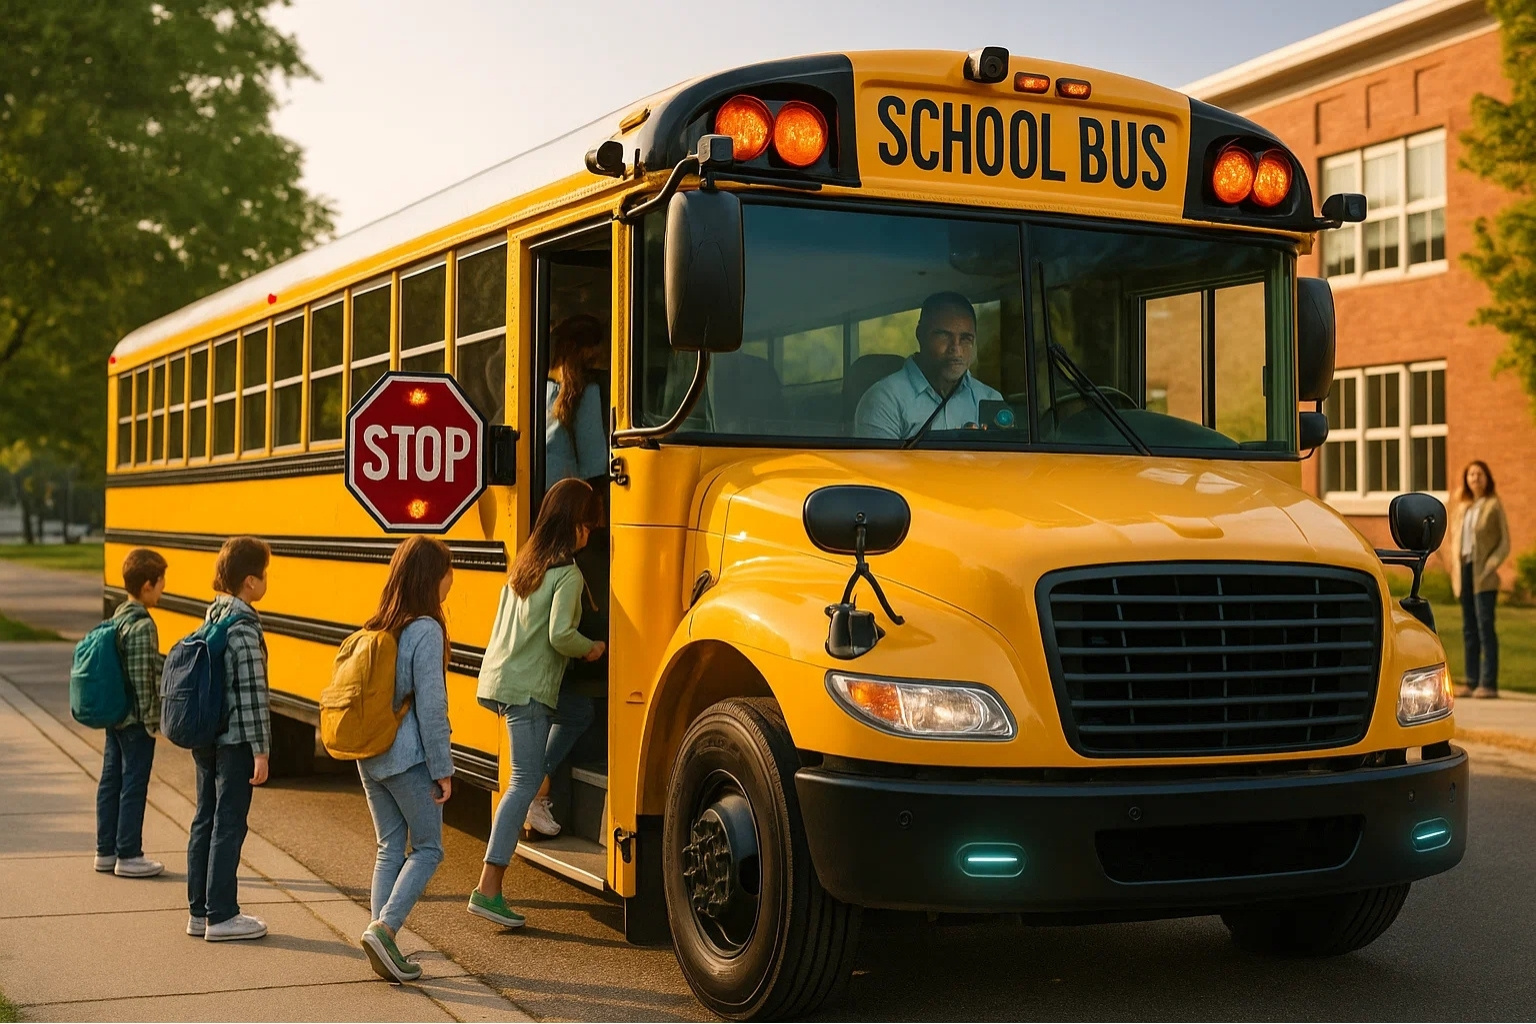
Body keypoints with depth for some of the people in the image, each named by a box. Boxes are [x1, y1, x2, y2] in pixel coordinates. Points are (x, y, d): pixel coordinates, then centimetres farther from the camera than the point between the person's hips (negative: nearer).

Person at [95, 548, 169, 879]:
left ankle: (106, 851, 22)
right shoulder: (142, 625, -20)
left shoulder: (119, 617, 8)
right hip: (135, 719, -9)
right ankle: (128, 856, 6)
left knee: (111, 781, 13)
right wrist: (152, 721, -16)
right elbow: (142, 679, -20)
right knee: (134, 786, -1)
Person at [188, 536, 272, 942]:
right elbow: (252, 694, -20)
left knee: (205, 821, 13)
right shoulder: (244, 628, -18)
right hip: (234, 741, -8)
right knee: (228, 825, -1)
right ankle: (221, 916, 6)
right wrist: (261, 750, -17)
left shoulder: (211, 618, 8)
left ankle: (199, 911, 21)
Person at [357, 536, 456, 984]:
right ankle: (383, 927, -8)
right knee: (427, 848, 6)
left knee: (389, 848, 13)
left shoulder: (374, 628, 8)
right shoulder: (426, 631, -15)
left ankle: (383, 951, 12)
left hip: (369, 758, 7)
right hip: (408, 758, -7)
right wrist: (442, 769, -10)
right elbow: (431, 707, -16)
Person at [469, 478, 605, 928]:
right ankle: (488, 889, -9)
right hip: (526, 689, -8)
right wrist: (591, 649, -2)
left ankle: (534, 803, 18)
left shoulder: (526, 561, 13)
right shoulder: (567, 574, -12)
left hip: (497, 676, 8)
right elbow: (560, 635, -22)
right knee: (524, 783, -6)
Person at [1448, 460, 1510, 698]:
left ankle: (1488, 683, -7)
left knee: (1485, 627, -8)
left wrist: (1490, 567, -14)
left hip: (1483, 575, -6)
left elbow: (1505, 542, -3)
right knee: (1469, 628, 8)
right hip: (1464, 571, 6)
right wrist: (1455, 565, 5)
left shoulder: (1494, 505, -3)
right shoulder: (1462, 507, 14)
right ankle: (1472, 681, 12)